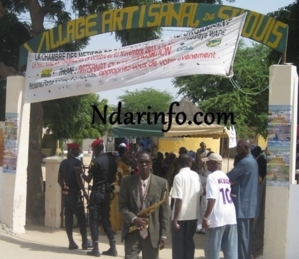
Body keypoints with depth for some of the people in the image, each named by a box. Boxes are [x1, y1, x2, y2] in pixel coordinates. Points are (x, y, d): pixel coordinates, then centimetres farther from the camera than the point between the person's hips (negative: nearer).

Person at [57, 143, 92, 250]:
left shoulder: (63, 163, 10)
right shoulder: (76, 162, -11)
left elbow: (59, 179, 12)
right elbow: (78, 179, -17)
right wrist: (85, 192, -11)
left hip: (66, 192, 7)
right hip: (74, 193, -7)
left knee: (68, 217, 5)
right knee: (81, 218, 0)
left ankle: (71, 242, 7)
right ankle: (85, 242, 3)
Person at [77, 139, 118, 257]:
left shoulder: (96, 161, -13)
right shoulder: (112, 160, 6)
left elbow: (89, 179, -11)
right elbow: (114, 178, 12)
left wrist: (81, 174, 6)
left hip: (97, 192, -6)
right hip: (107, 192, 6)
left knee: (94, 220, 2)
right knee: (106, 220, 12)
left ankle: (96, 249, 1)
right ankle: (113, 248, 10)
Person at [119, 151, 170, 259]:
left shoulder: (161, 183, -1)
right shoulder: (127, 182, 1)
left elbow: (165, 211, 0)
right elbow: (122, 205, 1)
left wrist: (163, 234, -3)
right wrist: (133, 219, -17)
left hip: (152, 233, 0)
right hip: (132, 232, 0)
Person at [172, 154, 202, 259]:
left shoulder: (179, 176, -12)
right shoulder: (196, 175, 3)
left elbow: (179, 200, -17)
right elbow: (200, 194, 8)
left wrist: (175, 219, -14)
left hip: (181, 216, -5)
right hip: (193, 215, 5)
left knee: (178, 243, 4)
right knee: (189, 241, 14)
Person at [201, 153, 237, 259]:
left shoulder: (212, 176, -8)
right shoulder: (225, 177, 16)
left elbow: (212, 199, -18)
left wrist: (206, 217, -17)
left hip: (218, 217, -8)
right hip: (230, 215, 8)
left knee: (212, 250, 2)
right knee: (231, 250, 9)